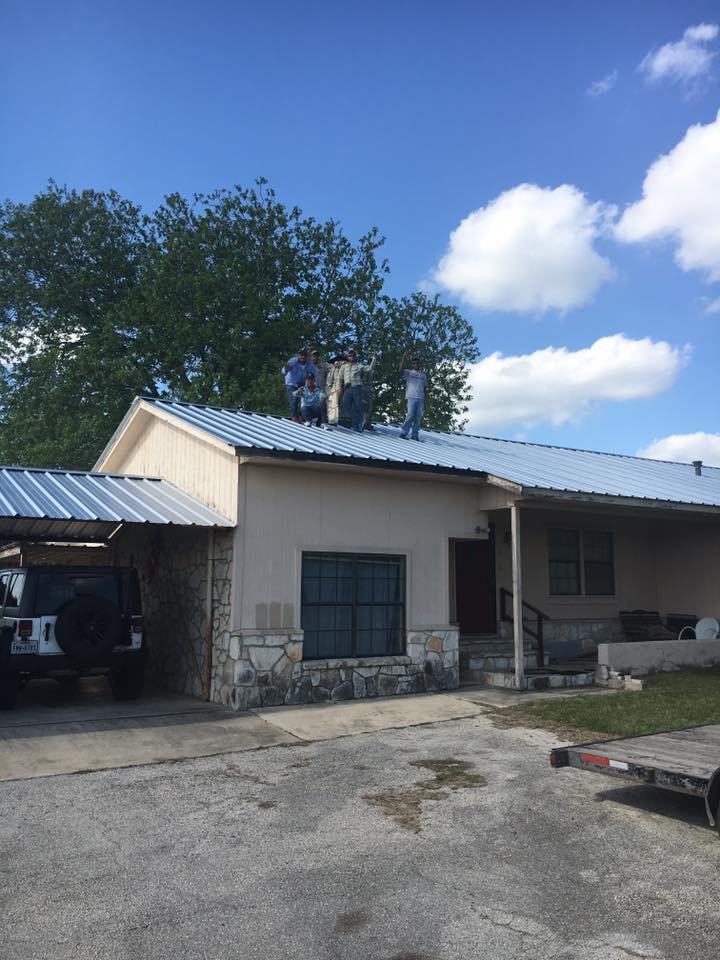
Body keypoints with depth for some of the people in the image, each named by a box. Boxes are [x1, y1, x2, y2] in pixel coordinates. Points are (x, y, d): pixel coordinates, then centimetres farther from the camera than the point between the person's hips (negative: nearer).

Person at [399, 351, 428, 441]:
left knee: (418, 417, 0)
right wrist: (404, 358, -22)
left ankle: (415, 434, 3)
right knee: (411, 415, -13)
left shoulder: (423, 375, 19)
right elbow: (401, 371, -15)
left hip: (420, 398, 4)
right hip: (412, 397, -4)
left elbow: (425, 388, 19)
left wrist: (424, 401, 13)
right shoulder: (409, 373, 6)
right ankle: (403, 432, -5)